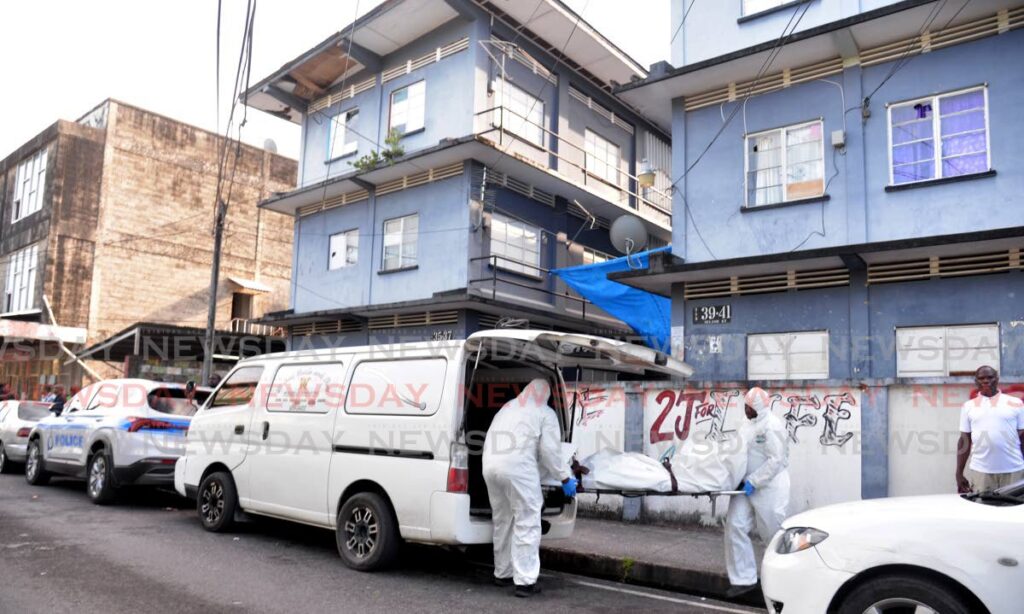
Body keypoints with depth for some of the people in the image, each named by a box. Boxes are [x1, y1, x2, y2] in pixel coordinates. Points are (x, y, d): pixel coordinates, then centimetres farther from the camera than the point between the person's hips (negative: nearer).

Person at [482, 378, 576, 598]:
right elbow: (550, 450, 1)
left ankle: (502, 573, 28)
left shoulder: (507, 407, 27)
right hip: (517, 467, -6)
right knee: (527, 522, -1)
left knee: (502, 521, 19)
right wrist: (565, 478, 9)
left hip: (490, 464, 7)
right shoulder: (545, 413, 8)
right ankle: (525, 581, -4)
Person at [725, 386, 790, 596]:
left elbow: (776, 460, -20)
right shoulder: (750, 425, 13)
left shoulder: (772, 426, -15)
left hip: (769, 488, -8)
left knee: (775, 534, 5)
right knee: (735, 527, 0)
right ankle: (743, 579, 8)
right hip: (746, 486, 8)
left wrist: (753, 481, -20)